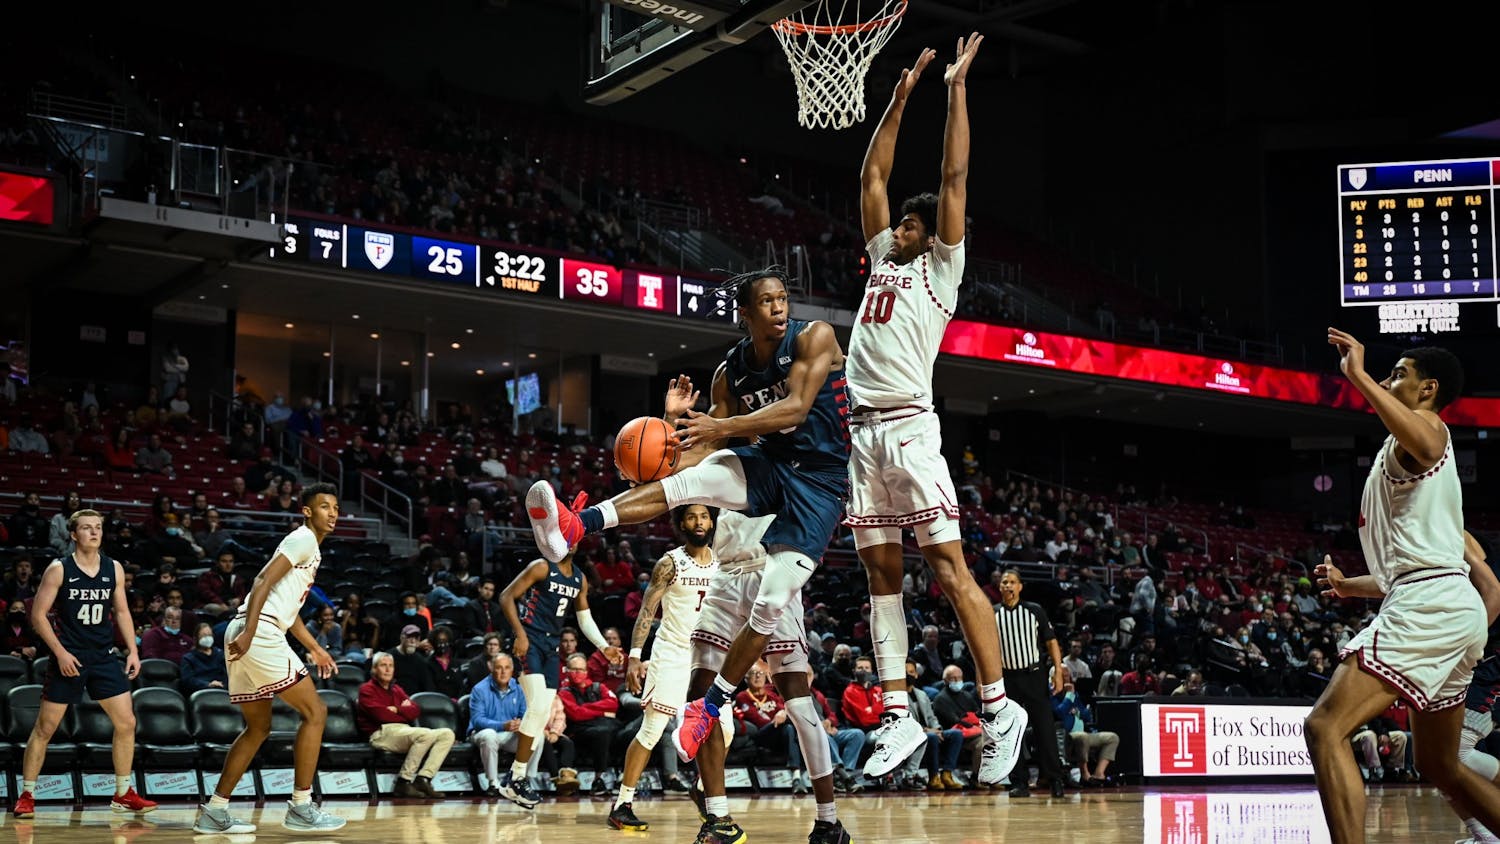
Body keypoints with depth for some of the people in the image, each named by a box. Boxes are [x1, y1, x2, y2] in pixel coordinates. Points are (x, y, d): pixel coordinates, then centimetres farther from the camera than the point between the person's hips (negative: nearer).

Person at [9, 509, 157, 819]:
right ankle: (26, 796, 11)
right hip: (68, 656, -4)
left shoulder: (114, 569, 5)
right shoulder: (59, 569, -7)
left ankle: (123, 794, 11)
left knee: (126, 723, 0)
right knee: (45, 727, 0)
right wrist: (60, 652, -16)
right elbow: (38, 615, -7)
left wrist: (132, 650, 4)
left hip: (104, 656, 4)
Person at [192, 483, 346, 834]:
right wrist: (248, 632, -26)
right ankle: (300, 808, -4)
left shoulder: (308, 546, 25)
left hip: (253, 635, 10)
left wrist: (315, 648, 33)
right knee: (314, 711, -6)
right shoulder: (304, 539, -4)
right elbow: (264, 581, -17)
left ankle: (214, 812, 17)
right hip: (259, 634, -10)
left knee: (258, 728, 17)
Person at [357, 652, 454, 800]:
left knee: (447, 734, -9)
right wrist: (405, 713, 3)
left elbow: (415, 711, 12)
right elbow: (380, 714, -10)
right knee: (425, 734, -33)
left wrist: (397, 710, -5)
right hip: (381, 733, -8)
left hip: (404, 732, 8)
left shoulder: (396, 689, 27)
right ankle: (403, 782, -26)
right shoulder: (367, 689, 7)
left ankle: (423, 779, -22)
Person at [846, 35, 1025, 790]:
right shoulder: (882, 260, 23)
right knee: (880, 572, 4)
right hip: (865, 434, 7)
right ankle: (898, 716, 7)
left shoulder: (940, 267, 6)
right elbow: (872, 176, 26)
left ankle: (998, 708, -7)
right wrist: (899, 97, 26)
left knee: (949, 568, -10)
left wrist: (956, 89, 6)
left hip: (911, 429, -7)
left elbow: (954, 177, 2)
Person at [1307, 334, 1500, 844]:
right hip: (1451, 607, 11)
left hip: (1430, 605, -11)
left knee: (1325, 728, -20)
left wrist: (1358, 375, -27)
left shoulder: (1426, 426, 0)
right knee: (1439, 767, 20)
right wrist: (1348, 586, 32)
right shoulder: (1406, 458, 29)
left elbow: (1425, 444, -30)